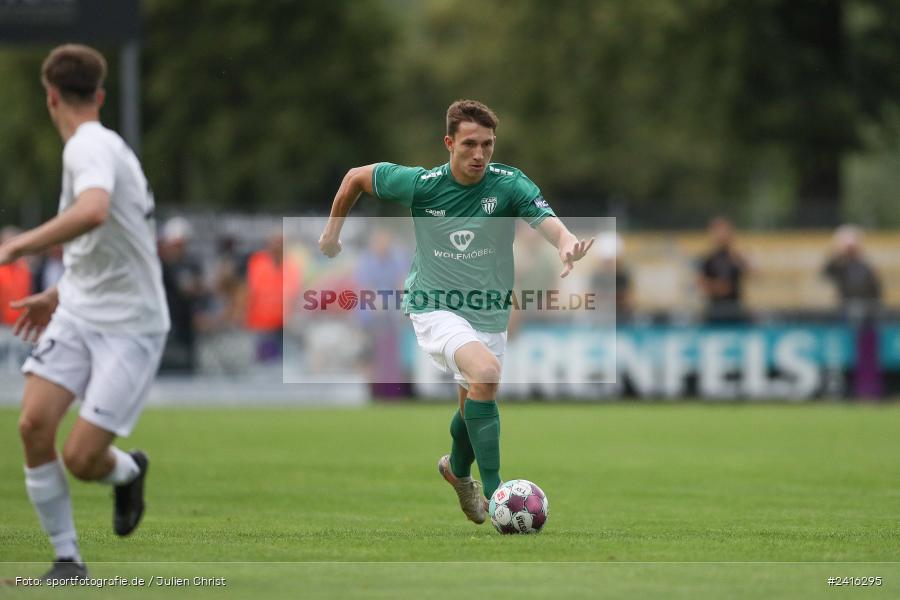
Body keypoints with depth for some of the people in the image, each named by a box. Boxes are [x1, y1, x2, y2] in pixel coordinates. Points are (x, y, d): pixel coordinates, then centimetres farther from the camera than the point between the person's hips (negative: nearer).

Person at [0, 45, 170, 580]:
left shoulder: (90, 146, -17)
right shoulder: (104, 144, 13)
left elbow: (93, 211, -40)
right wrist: (59, 295, 30)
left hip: (130, 326, -8)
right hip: (78, 314, 8)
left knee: (81, 458, -12)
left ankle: (128, 471, 24)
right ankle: (67, 557, 2)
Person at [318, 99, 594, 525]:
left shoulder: (510, 184, -14)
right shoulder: (421, 184, -14)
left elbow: (549, 223, -32)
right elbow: (357, 177, 2)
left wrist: (568, 245, -54)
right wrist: (332, 230, 7)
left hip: (489, 315, 4)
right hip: (435, 309, -3)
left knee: (474, 404, 18)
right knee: (485, 372, -31)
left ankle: (458, 469, 54)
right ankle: (494, 492, -29)